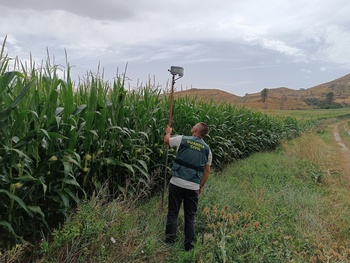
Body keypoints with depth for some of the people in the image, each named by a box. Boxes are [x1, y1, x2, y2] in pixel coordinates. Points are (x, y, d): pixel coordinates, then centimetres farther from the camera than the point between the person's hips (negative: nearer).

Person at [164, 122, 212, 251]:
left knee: (173, 213, 11)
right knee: (190, 217, 14)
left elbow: (166, 140, 14)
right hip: (193, 187, 2)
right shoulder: (207, 149, 4)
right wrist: (201, 186, 20)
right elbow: (207, 171, 10)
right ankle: (189, 244, 20)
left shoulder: (182, 139, -4)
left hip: (177, 183, -2)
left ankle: (170, 240, 16)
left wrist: (168, 131, 35)